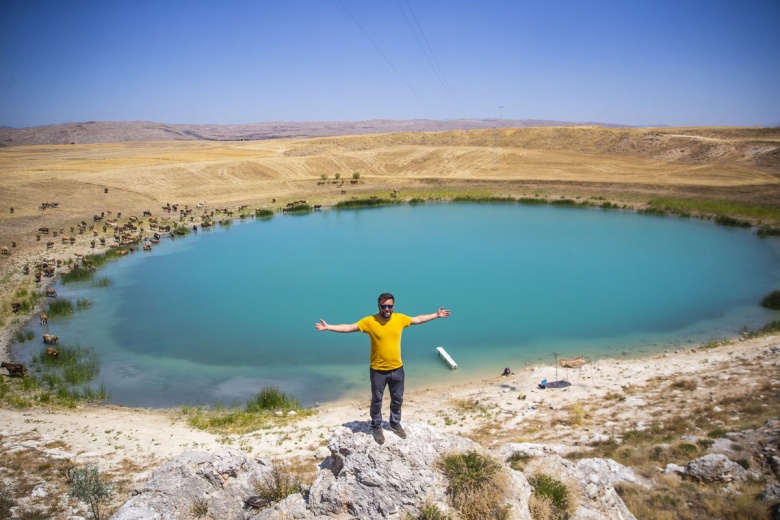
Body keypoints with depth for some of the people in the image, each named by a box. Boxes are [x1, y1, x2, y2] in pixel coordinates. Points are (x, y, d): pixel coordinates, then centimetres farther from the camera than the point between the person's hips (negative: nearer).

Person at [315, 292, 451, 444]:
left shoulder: (400, 318, -6)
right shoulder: (369, 321, -16)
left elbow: (418, 319, 10)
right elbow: (348, 327, -16)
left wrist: (436, 315, 13)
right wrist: (327, 327, -25)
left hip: (397, 368, 3)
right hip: (378, 370, -3)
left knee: (397, 399, 19)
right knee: (377, 400, 12)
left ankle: (395, 423, 41)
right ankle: (376, 427, 33)